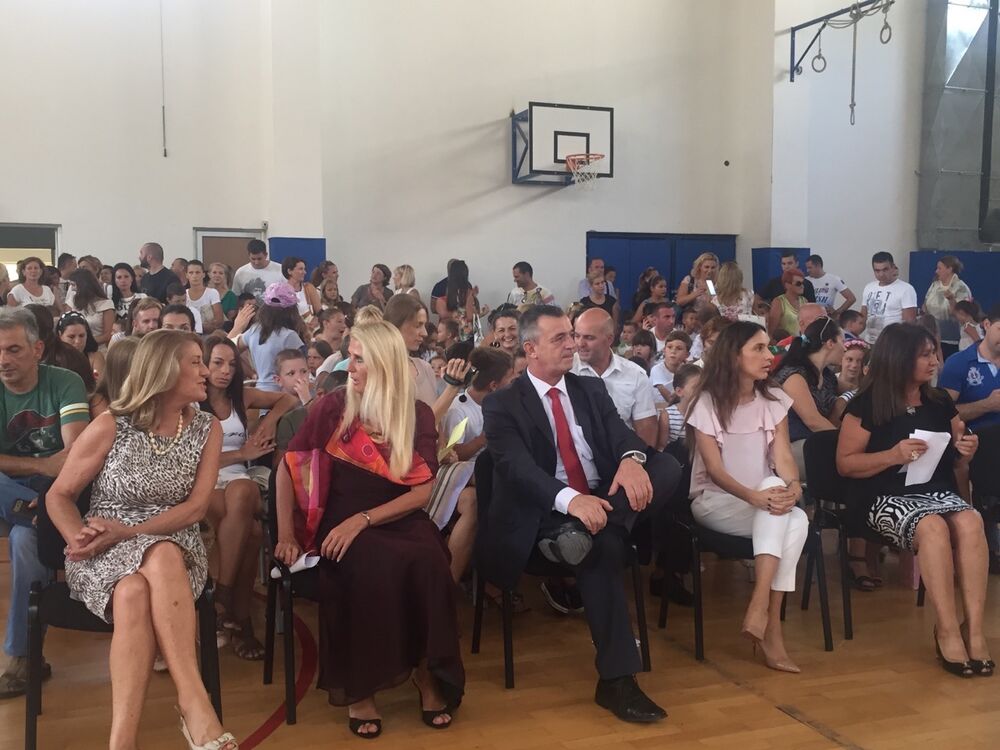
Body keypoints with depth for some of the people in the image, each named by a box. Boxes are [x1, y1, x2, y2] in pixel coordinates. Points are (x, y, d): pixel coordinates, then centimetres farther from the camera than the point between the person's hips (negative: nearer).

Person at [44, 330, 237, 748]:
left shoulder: (207, 428, 4)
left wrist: (128, 532, -14)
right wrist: (80, 538, -17)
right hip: (107, 554, -1)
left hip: (172, 546, 1)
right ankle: (194, 706, -36)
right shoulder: (111, 426, -4)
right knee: (134, 591, -37)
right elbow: (59, 496, 3)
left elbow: (195, 508, -2)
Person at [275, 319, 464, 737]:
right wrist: (285, 535, -3)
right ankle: (359, 686, -19)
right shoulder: (333, 408, -1)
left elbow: (421, 493, -4)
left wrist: (362, 520, -17)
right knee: (371, 567, -35)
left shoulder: (419, 416, 0)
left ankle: (428, 675, -14)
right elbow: (289, 467, 5)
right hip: (343, 521, -1)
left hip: (399, 520, 1)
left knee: (427, 562, -33)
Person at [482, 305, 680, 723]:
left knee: (668, 467, -19)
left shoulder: (591, 389, 17)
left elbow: (622, 434, 2)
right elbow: (518, 468, -15)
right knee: (600, 546, -37)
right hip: (550, 512, -5)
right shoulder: (502, 405, 1)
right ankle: (616, 679, -32)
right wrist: (571, 498, -34)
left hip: (604, 498, 5)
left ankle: (581, 531, -34)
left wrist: (632, 458, -25)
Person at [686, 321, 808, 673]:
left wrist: (793, 485, -31)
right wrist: (755, 496, -34)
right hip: (714, 502, -4)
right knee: (772, 487, -34)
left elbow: (783, 455, -7)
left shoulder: (774, 400, 5)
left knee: (796, 519, -31)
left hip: (763, 501, 4)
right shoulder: (708, 403, -8)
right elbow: (715, 469, -16)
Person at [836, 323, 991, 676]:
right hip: (885, 497, -4)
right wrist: (894, 455, -18)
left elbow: (955, 462, 22)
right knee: (933, 527, -35)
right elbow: (845, 463, -5)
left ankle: (974, 628, -29)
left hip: (938, 490, 4)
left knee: (970, 523, -30)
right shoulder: (866, 405, -3)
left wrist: (965, 452, -2)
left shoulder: (941, 402, 12)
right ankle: (948, 630, -27)